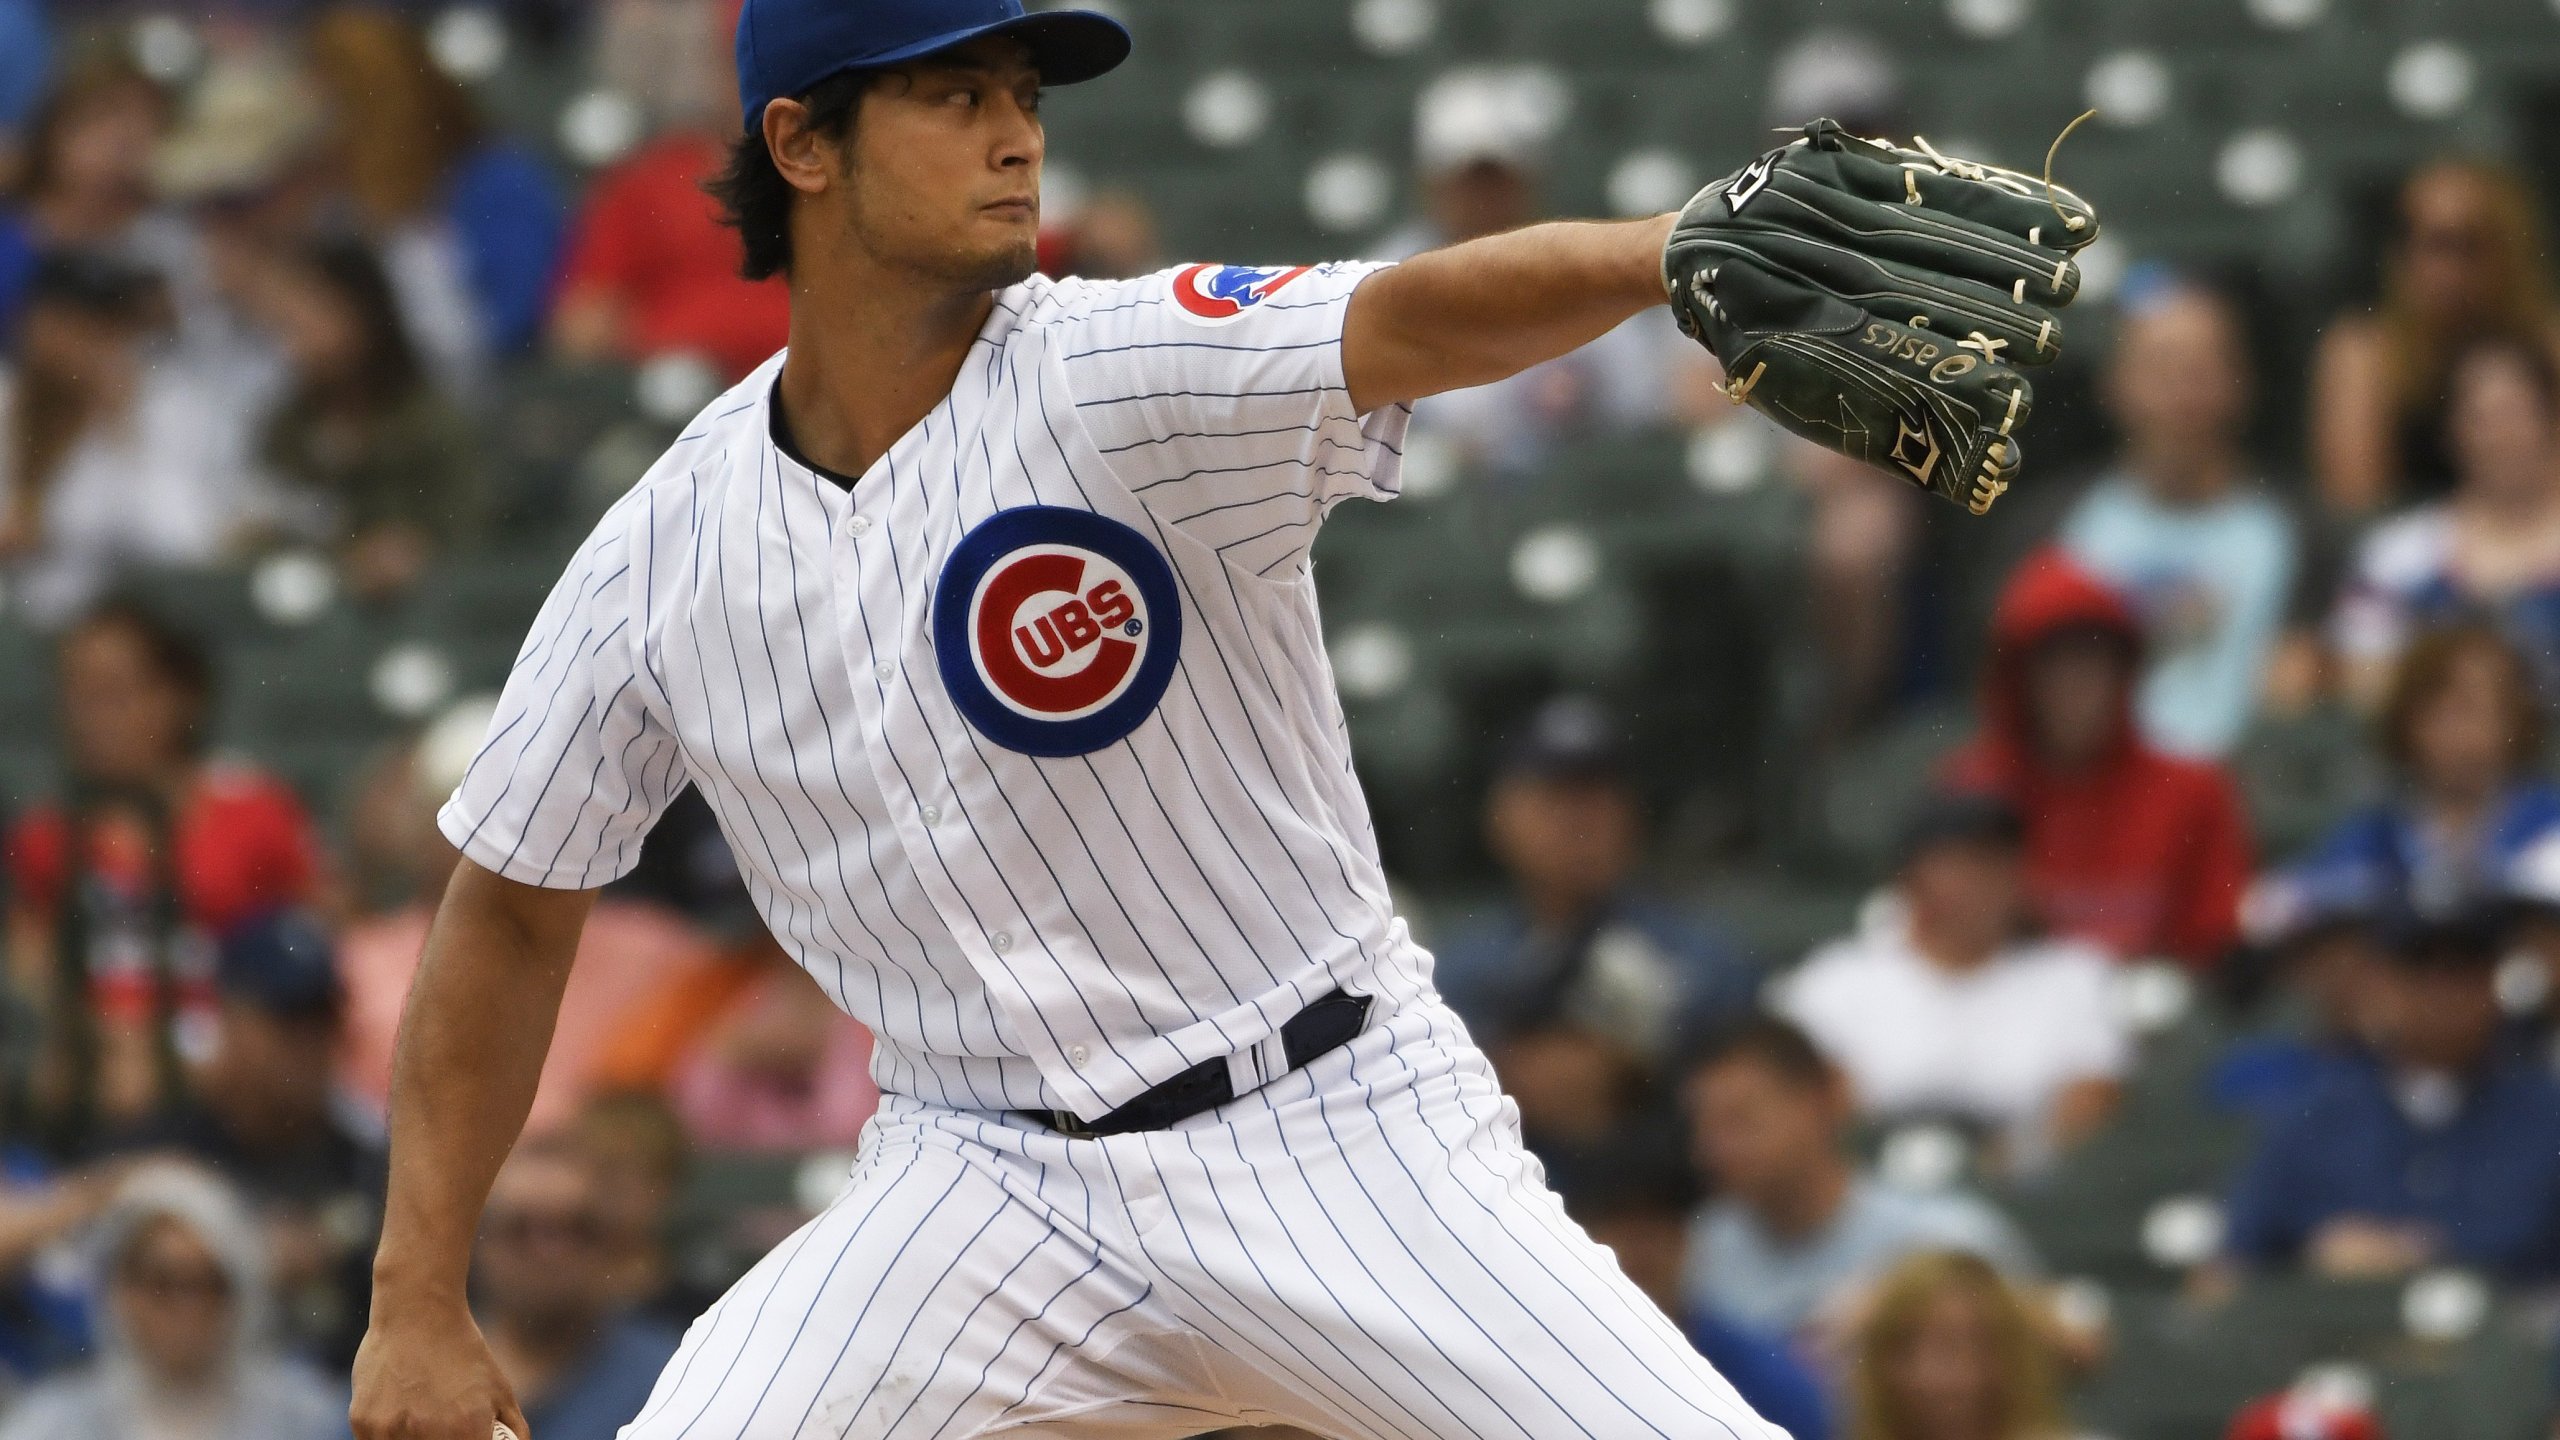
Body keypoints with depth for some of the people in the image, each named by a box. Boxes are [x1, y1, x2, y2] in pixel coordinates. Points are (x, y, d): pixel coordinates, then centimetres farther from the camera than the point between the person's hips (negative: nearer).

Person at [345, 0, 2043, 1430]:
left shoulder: (1127, 375, -14)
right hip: (987, 1188, 2)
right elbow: (513, 911, 9)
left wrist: (1689, 250, -54)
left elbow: (1420, 316, -34)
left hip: (1335, 1134, -2)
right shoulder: (663, 559, -2)